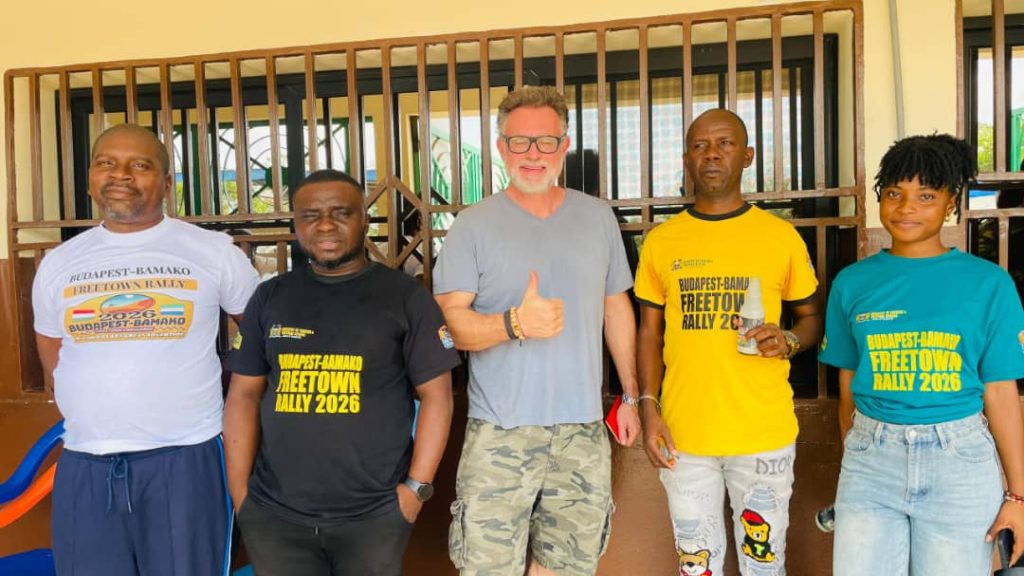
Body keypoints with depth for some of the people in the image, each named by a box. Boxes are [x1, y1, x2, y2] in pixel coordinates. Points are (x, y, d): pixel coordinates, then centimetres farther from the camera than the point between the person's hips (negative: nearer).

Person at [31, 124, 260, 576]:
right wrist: (94, 413, 12)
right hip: (84, 465, 3)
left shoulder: (213, 251, -3)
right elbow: (53, 359, 21)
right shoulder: (58, 264, 8)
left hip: (185, 457, -3)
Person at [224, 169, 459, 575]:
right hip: (273, 515, 3)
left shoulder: (405, 296, -2)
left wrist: (416, 487, -8)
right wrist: (239, 494, 3)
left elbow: (435, 396, -3)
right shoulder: (269, 298, 7)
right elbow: (244, 396, 8)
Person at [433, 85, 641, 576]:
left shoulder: (598, 218, 8)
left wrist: (631, 395, 16)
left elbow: (617, 307, 16)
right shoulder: (473, 225, -3)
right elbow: (448, 319, -9)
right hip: (499, 435, -3)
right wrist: (515, 323, -27)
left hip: (583, 430, 3)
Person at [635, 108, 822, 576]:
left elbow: (812, 318, 10)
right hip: (683, 433, 1)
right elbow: (650, 333, 8)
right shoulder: (660, 241, 3)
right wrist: (649, 409, -2)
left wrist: (788, 340, -13)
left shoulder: (781, 236, -2)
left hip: (764, 433, -1)